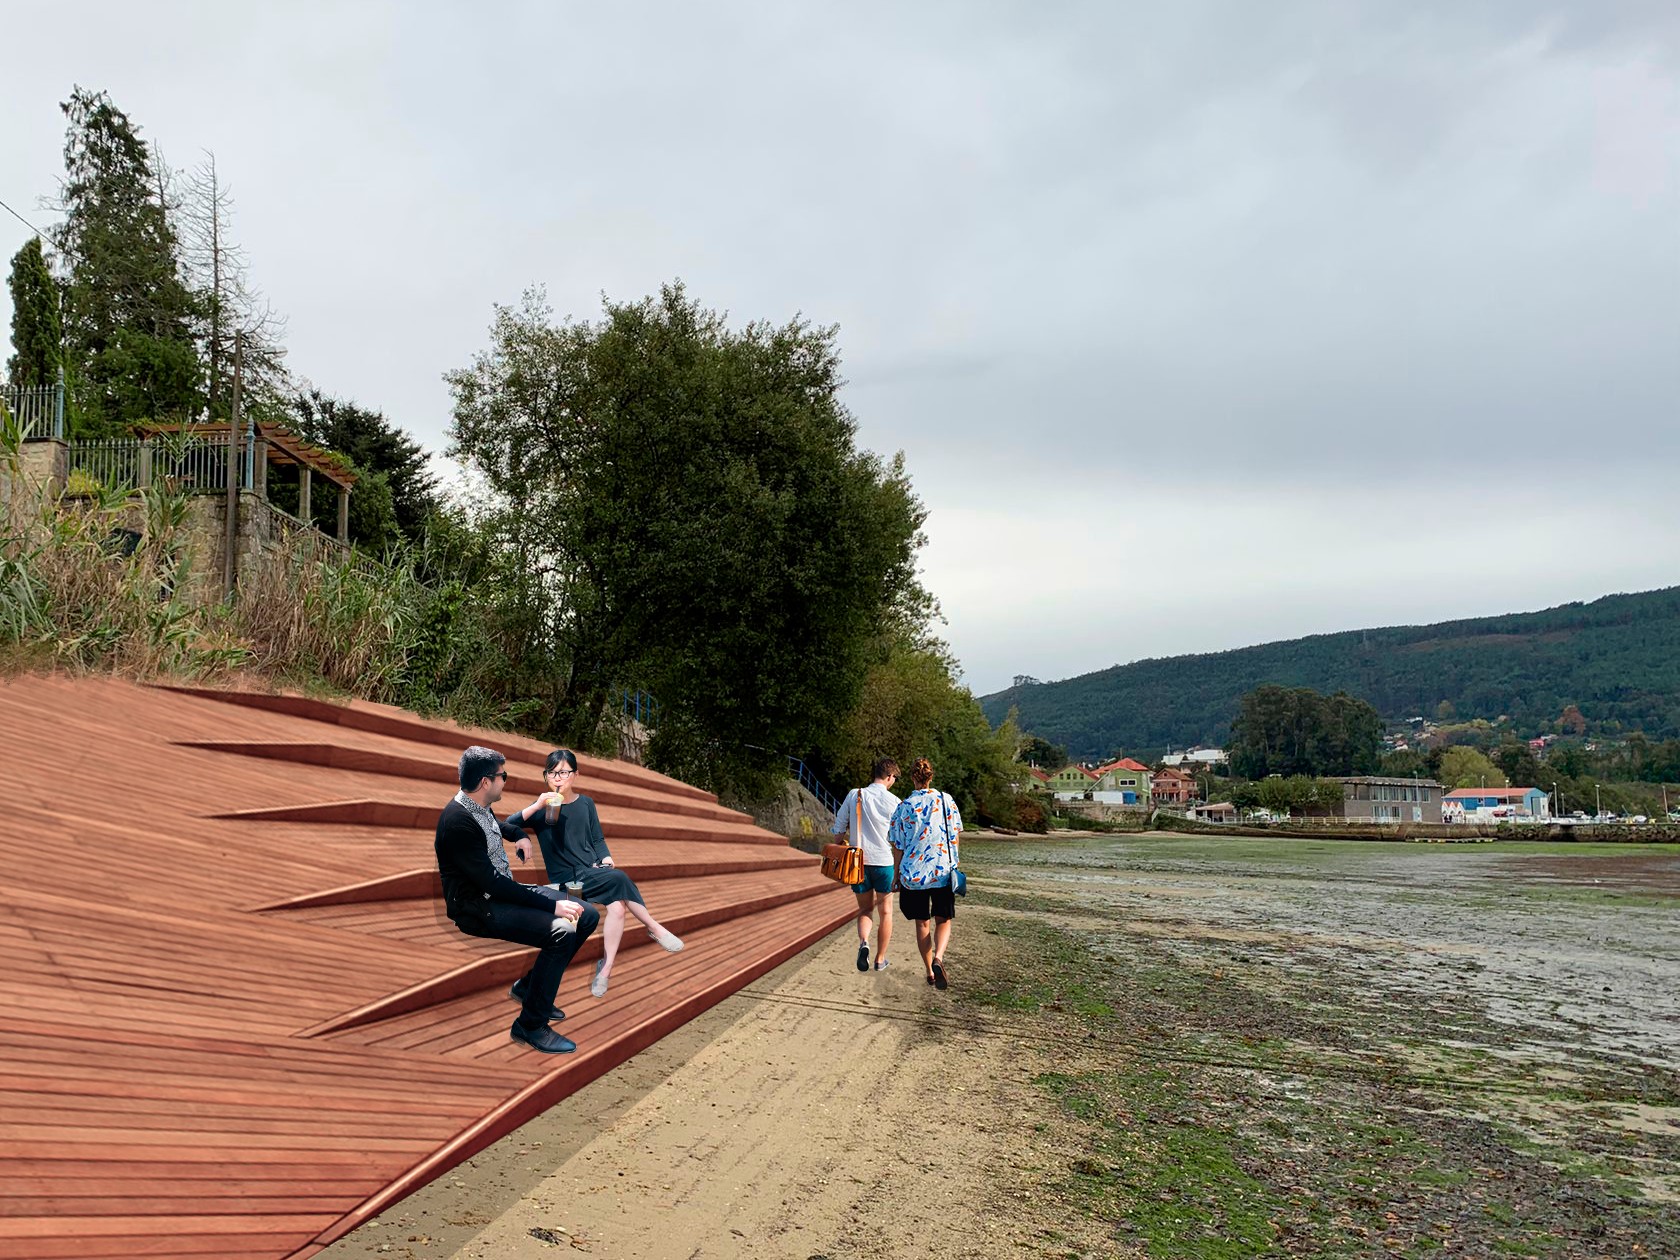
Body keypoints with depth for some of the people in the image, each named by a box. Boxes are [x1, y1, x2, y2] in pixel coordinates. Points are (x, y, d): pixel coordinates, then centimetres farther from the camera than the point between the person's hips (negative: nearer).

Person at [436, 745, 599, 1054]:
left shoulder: (481, 810, 7)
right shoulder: (458, 821, -22)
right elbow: (491, 883, -25)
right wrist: (552, 905, -24)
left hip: (505, 893, 10)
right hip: (479, 909, -9)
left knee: (587, 915, 1)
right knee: (562, 930, -28)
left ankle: (530, 985, 15)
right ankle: (530, 1025, -14)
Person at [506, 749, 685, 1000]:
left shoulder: (585, 803, 11)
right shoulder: (542, 807, 1)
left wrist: (606, 860, -6)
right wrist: (537, 806, -23)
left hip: (594, 870, 4)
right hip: (566, 878, -4)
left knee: (618, 905, -29)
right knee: (619, 879, -31)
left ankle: (605, 969, -27)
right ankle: (654, 928, -17)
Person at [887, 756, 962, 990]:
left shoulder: (905, 806, -6)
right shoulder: (946, 800, -3)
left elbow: (899, 847, -2)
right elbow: (956, 835, 1)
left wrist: (898, 877, 10)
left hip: (914, 873, 0)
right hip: (943, 872, 0)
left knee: (922, 924, 14)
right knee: (943, 921, 11)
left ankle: (929, 971, 19)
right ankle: (938, 958, -16)